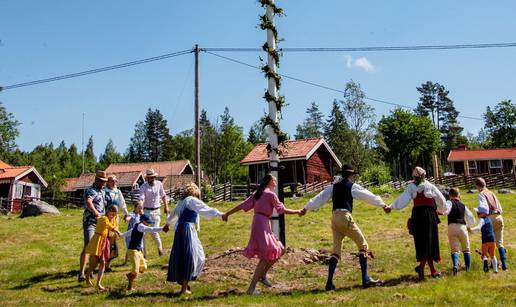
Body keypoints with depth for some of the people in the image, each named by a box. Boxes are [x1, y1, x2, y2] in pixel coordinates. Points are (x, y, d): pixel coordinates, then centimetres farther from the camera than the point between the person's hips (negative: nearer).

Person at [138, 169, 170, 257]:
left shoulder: (159, 184, -1)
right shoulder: (143, 186, -10)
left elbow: (163, 196, 12)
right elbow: (141, 198, -25)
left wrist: (166, 207, 11)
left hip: (156, 211, 1)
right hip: (146, 211, -1)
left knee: (154, 231, -4)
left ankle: (160, 246, 24)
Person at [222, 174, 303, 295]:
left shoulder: (257, 193, 16)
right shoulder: (271, 194, -6)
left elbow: (243, 205, 9)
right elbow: (282, 210, -4)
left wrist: (227, 213, 10)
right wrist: (297, 212, 9)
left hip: (260, 223, 9)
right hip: (262, 224, -9)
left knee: (280, 250, 15)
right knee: (266, 256, -6)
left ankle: (263, 275, 21)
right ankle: (251, 288, -7)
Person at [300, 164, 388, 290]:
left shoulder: (333, 186, 17)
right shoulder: (352, 186, 2)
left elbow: (320, 197, 14)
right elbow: (368, 196, 7)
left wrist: (306, 208, 17)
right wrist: (382, 204, 19)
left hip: (334, 217, 6)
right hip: (345, 217, -6)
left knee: (336, 249, 10)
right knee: (362, 244, 5)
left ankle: (329, 282, 5)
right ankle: (365, 279, 1)